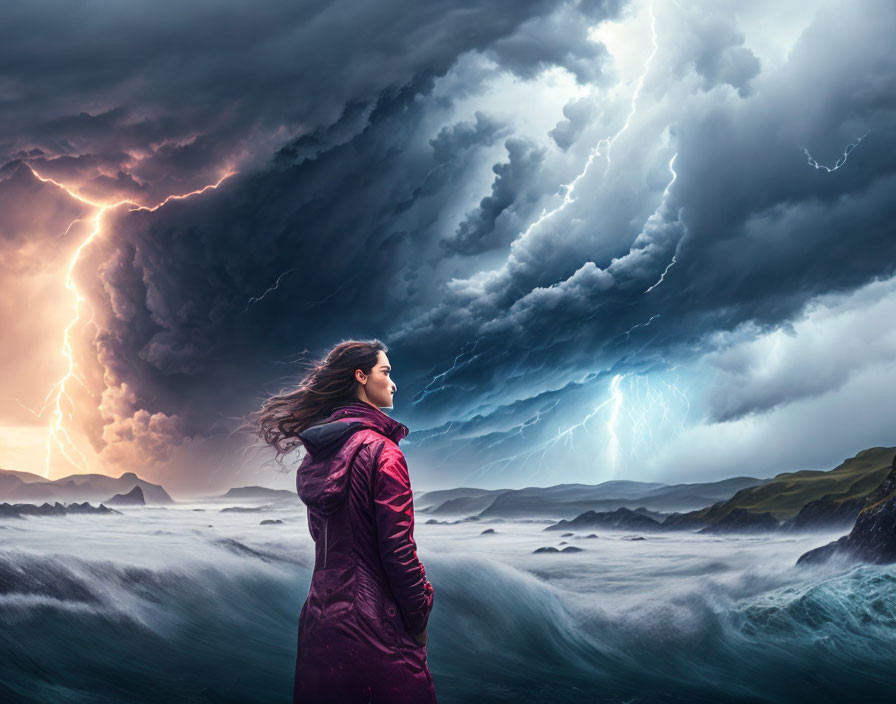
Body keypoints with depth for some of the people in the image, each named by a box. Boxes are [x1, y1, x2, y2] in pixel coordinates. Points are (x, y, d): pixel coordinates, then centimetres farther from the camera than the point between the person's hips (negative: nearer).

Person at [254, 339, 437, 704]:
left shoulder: (316, 451, 10)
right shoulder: (381, 450, -12)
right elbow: (398, 548, -15)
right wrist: (419, 619, -5)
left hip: (320, 617, 8)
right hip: (372, 624, -8)